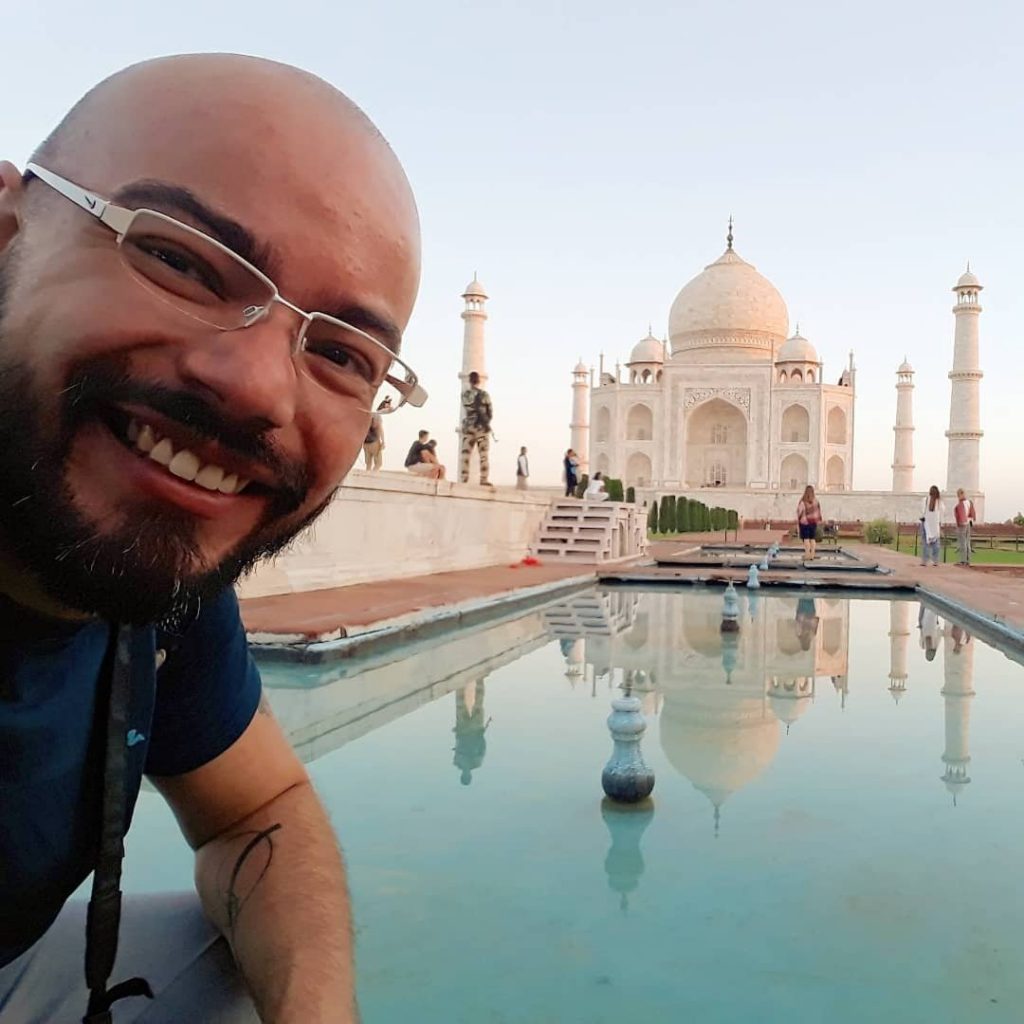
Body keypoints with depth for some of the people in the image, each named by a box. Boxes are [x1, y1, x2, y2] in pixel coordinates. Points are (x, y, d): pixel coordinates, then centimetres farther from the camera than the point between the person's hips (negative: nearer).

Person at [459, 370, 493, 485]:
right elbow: (490, 412, 1)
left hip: (468, 427, 2)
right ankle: (484, 479, -7)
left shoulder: (464, 394, 4)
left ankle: (464, 479, -4)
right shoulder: (484, 394, -2)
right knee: (484, 454, -1)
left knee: (465, 454, 2)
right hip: (482, 427, -2)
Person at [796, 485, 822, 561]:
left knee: (806, 538, -1)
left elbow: (799, 512, -10)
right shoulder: (816, 501, -2)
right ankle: (812, 555, 10)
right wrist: (818, 520, 13)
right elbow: (818, 512, 3)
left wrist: (798, 521, -1)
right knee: (813, 538, 9)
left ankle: (807, 555, -5)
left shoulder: (802, 502, -13)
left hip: (804, 522, -4)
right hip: (813, 521, 4)